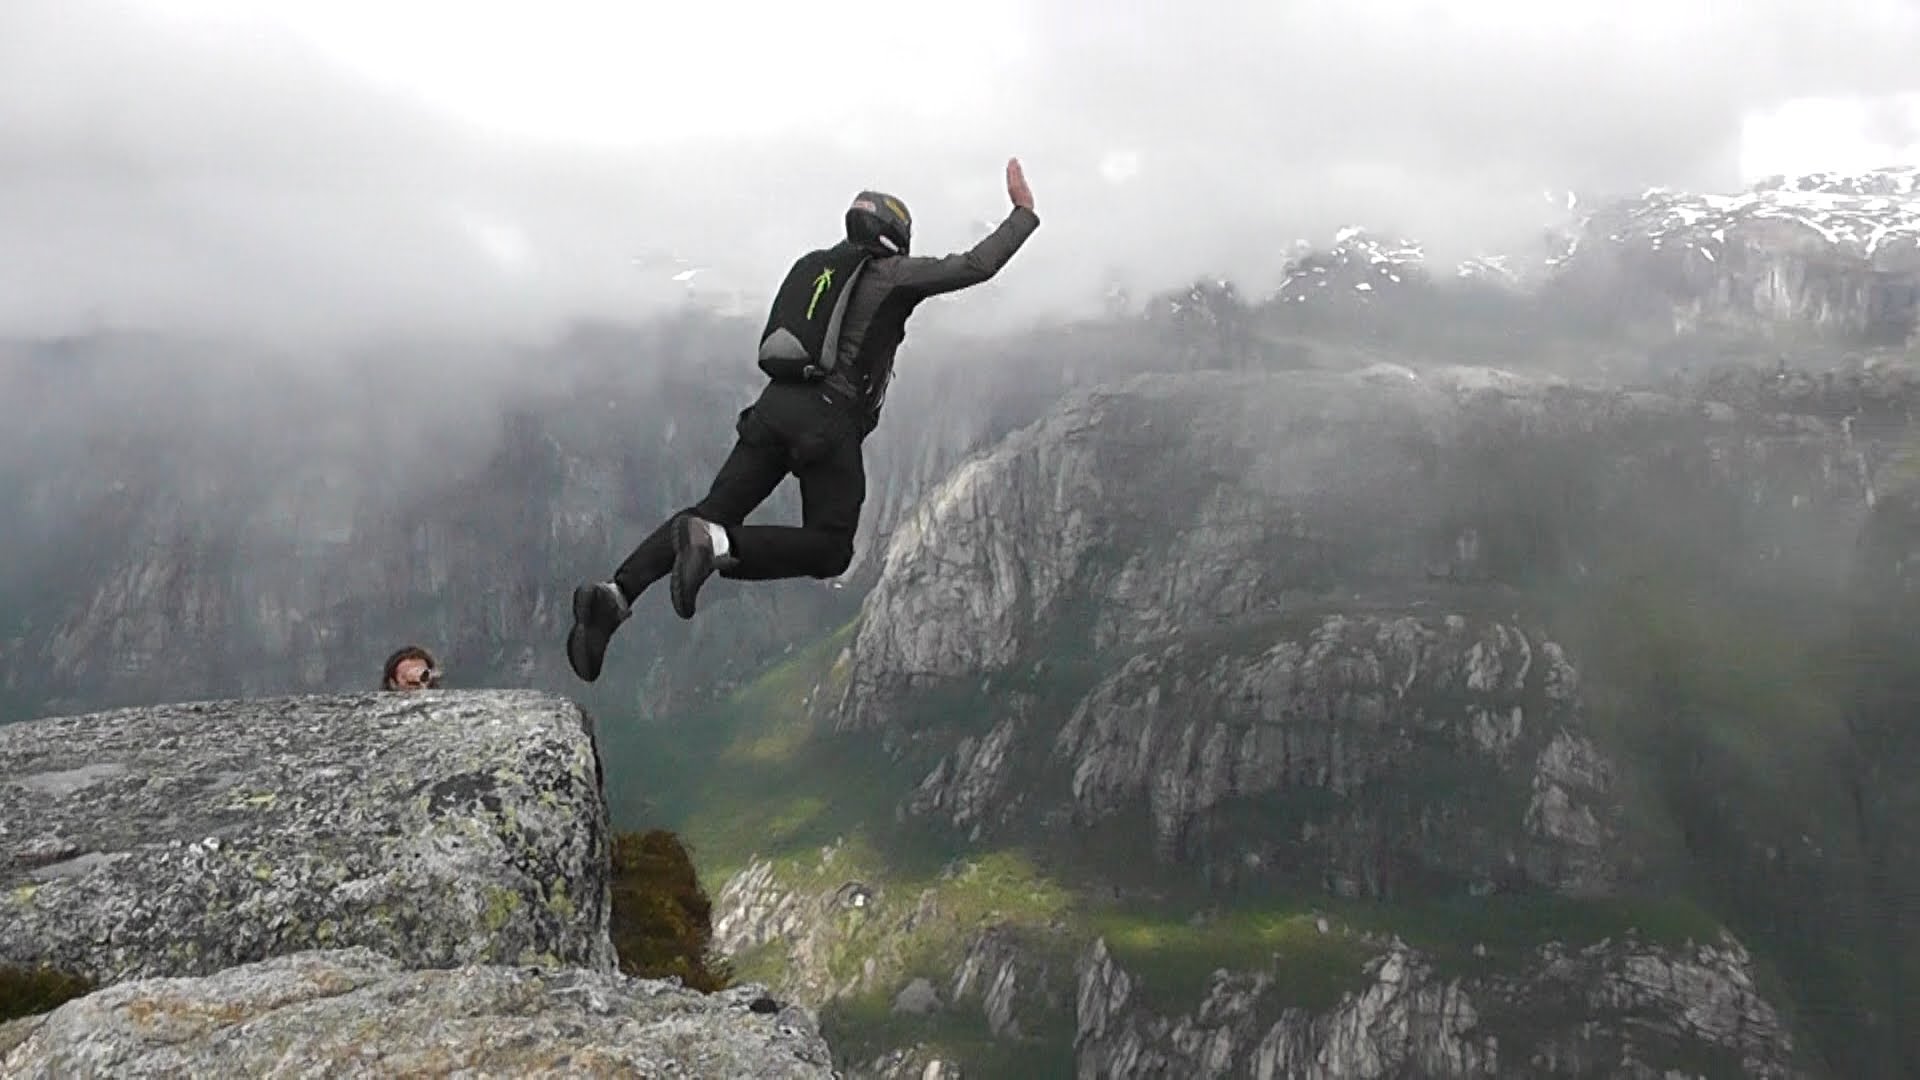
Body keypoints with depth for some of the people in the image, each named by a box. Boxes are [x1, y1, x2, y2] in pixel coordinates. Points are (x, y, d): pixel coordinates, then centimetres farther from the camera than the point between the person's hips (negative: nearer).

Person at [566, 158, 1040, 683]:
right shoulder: (893, 273, 5)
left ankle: (617, 592, -17)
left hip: (774, 405, 7)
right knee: (830, 551, -1)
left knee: (714, 512, 3)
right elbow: (976, 266, 3)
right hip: (829, 423, -6)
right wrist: (1023, 213, 15)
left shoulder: (813, 265, 23)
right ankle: (717, 546, -25)